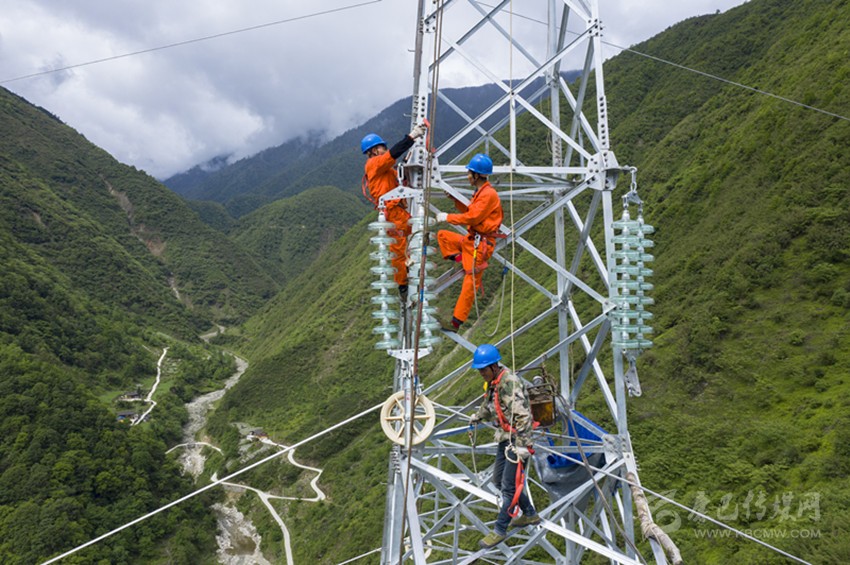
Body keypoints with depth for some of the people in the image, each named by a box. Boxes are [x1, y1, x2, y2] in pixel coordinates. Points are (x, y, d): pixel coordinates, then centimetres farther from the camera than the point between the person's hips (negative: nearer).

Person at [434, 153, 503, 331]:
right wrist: (455, 199, 10)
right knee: (442, 235, 17)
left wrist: (448, 217, -12)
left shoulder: (489, 194, -16)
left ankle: (456, 323, -4)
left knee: (471, 283, -6)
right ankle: (461, 262, 1)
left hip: (481, 244, -10)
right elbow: (469, 211, 19)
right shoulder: (480, 192, 14)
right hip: (470, 239, 10)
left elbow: (472, 217, -21)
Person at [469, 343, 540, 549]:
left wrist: (521, 445, -33)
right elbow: (489, 402, 27)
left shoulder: (510, 383, -24)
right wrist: (478, 416, 43)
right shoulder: (494, 381, 5)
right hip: (505, 437, 10)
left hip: (517, 439, -10)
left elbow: (523, 415, -29)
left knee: (508, 486, -4)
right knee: (499, 480, 16)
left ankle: (499, 531, 7)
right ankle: (530, 514, 31)